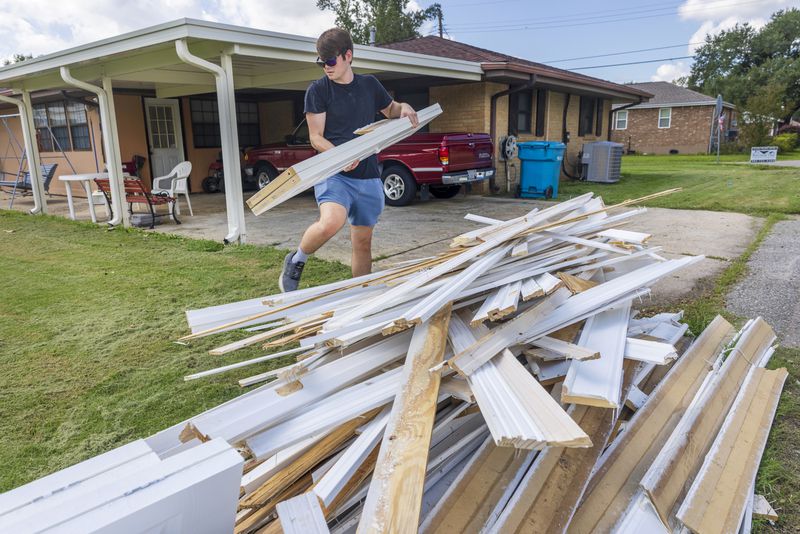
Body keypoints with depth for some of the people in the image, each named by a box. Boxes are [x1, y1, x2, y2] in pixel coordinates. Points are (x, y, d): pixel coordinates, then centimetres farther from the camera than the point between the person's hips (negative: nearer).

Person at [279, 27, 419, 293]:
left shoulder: (369, 84, 10)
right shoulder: (318, 89, -2)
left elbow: (390, 110, 26)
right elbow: (316, 137, -5)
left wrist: (404, 108, 2)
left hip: (368, 177, 4)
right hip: (333, 174, -4)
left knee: (363, 242, 9)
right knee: (331, 222, -32)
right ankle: (295, 262, -3)